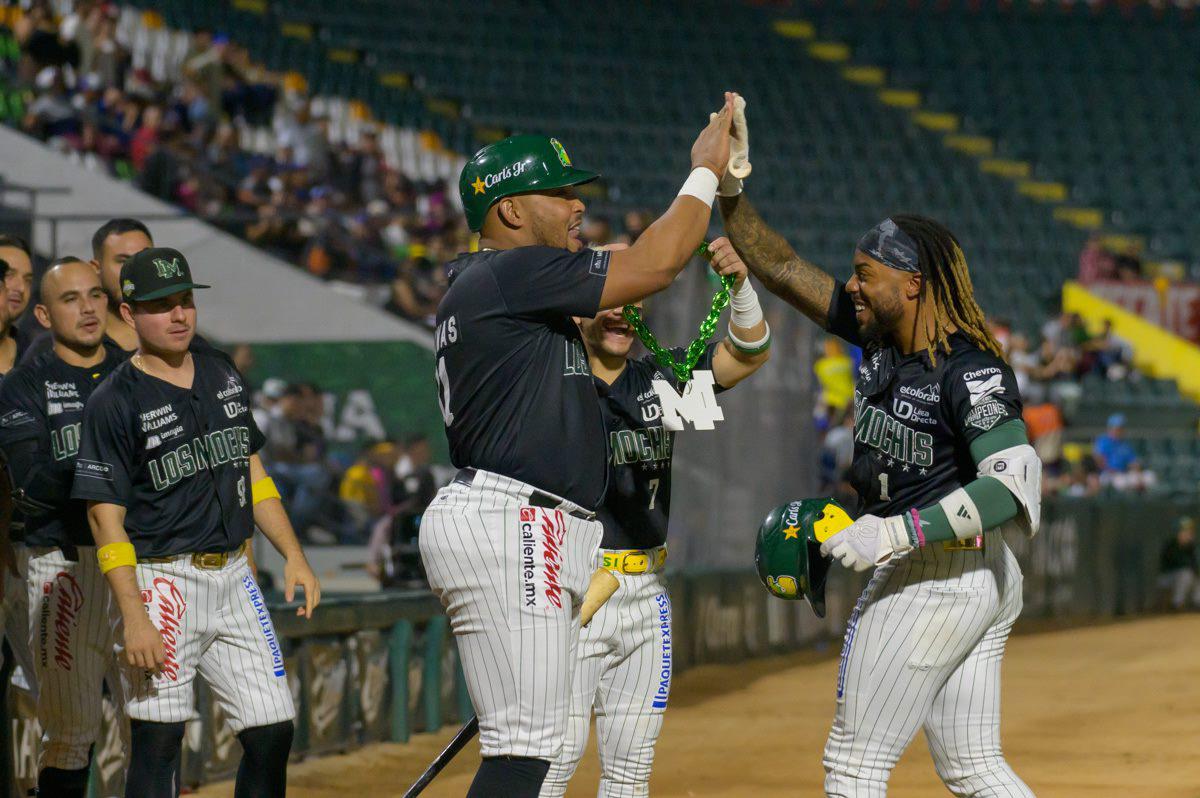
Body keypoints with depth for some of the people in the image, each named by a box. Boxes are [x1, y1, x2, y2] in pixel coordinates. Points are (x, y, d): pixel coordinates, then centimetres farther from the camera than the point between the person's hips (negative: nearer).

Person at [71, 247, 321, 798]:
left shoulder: (222, 374, 12)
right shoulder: (113, 403, -8)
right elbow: (106, 519, -11)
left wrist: (293, 555, 10)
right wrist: (134, 616, -19)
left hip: (234, 576, 6)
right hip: (162, 582, -6)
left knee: (273, 731, 2)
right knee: (158, 744, -5)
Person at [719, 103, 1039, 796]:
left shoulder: (969, 370, -19)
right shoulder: (881, 335, 6)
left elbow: (1015, 484, -29)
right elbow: (783, 268, 11)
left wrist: (898, 533, -32)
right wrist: (729, 188, 0)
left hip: (931, 577, -9)